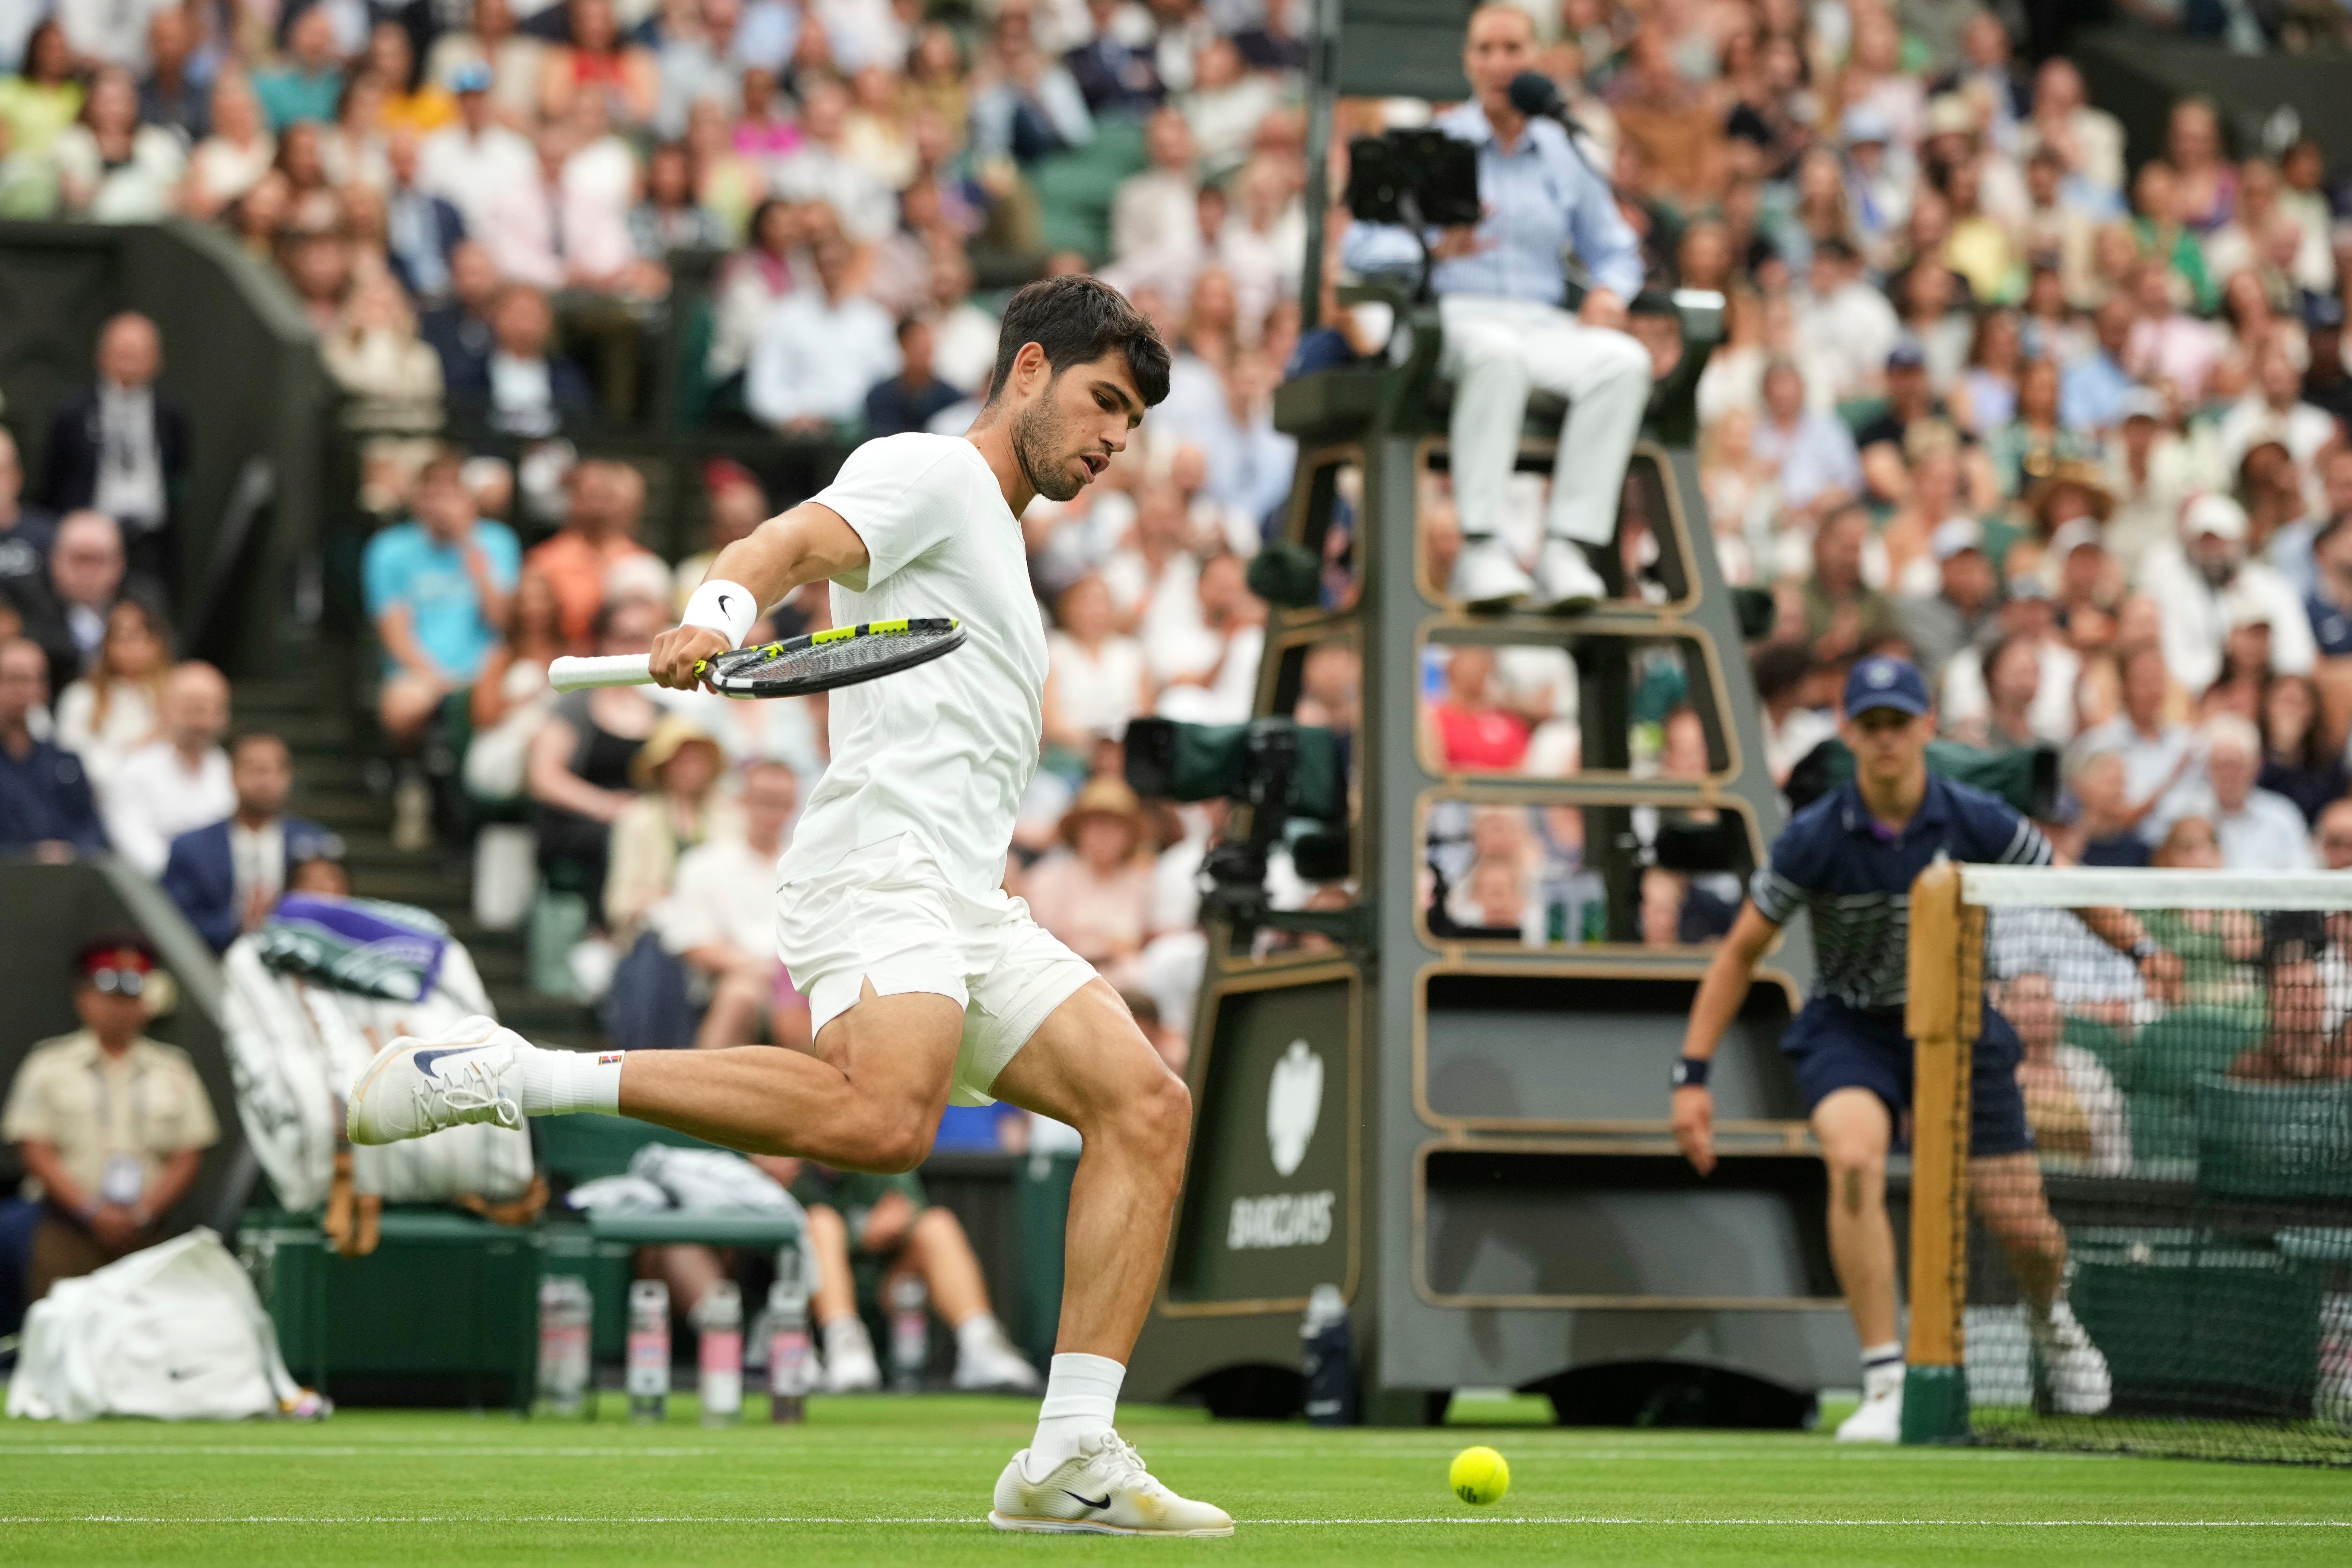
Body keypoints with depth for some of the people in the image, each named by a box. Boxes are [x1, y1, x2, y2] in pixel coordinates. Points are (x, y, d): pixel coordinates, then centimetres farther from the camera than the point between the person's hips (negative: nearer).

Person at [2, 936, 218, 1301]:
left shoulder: (174, 1071, 12)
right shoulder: (48, 1067, 7)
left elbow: (187, 1158, 7)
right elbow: (36, 1152, 0)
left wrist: (143, 1211, -8)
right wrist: (90, 1211, -10)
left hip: (146, 1237, 2)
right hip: (67, 1237, -2)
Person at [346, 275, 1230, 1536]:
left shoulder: (995, 542, 32)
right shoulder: (926, 472, 4)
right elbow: (793, 544, -16)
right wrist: (720, 613, -35)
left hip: (967, 912, 10)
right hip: (878, 872, -10)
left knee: (1147, 1107, -4)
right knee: (879, 1122, -34)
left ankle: (1070, 1459, -8)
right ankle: (507, 1075, -26)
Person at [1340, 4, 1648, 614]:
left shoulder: (1564, 154, 17)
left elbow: (1613, 250, 22)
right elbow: (1365, 246, 1)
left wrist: (1609, 291, -3)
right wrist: (1435, 248, -19)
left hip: (1544, 326, 3)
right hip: (1453, 317, -3)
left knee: (1625, 361, -31)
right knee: (1497, 353, -41)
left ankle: (1566, 551, -36)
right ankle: (1479, 551, -43)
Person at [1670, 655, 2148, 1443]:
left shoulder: (1975, 822, -14)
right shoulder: (1814, 839, -16)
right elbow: (1740, 952, -7)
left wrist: (2139, 947, -17)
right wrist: (1693, 1075, -11)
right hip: (1849, 1025, -1)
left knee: (2021, 1225, -1)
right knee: (1854, 1160, -33)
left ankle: (2049, 1317, 38)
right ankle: (1885, 1380, -25)